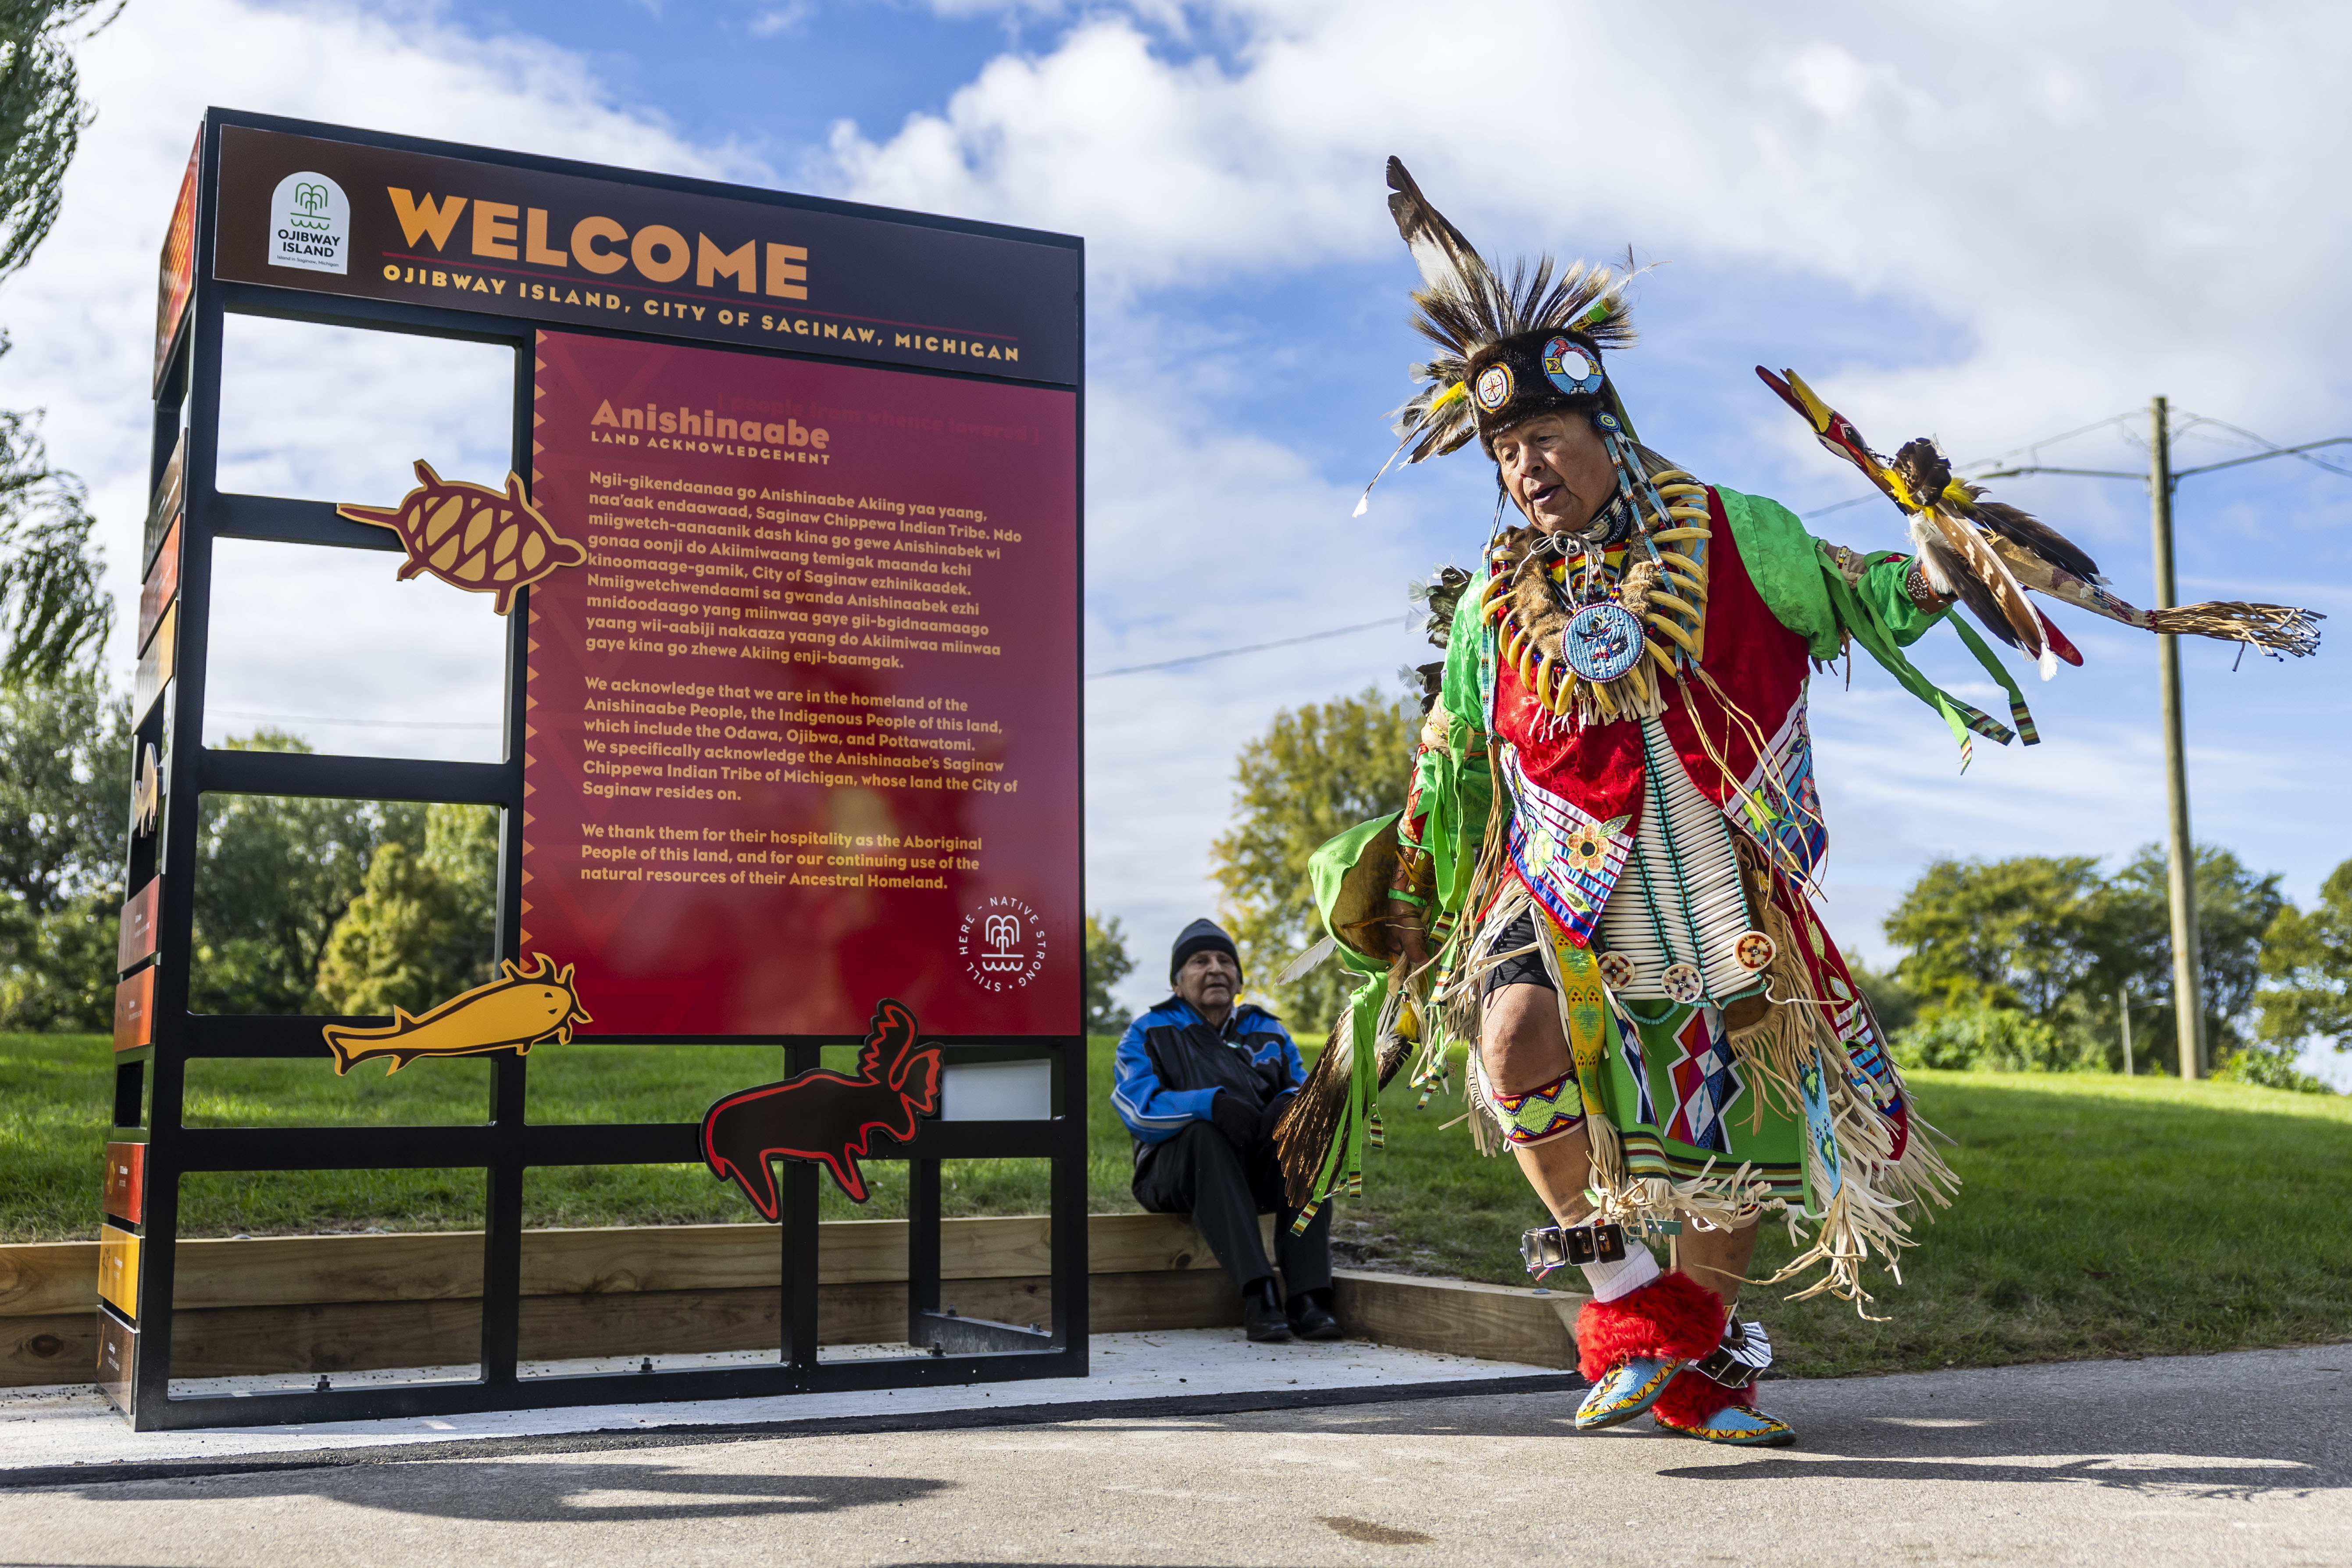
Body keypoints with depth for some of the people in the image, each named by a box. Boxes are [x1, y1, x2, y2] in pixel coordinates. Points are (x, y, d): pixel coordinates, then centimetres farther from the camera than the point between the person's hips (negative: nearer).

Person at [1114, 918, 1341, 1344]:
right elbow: (1140, 1109, -11)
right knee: (1204, 1134, -36)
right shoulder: (1149, 1034, 6)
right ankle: (1256, 1295, -43)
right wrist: (1211, 1104, -28)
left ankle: (1308, 1298, -35)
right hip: (1178, 1171, -3)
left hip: (1260, 1176, 3)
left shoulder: (1269, 1032, 18)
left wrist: (1290, 1103, -16)